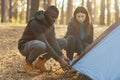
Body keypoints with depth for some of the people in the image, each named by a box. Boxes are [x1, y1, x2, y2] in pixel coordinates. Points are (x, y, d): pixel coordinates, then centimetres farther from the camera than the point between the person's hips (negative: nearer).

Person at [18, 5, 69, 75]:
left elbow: (53, 41, -11)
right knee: (41, 45, -43)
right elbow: (45, 44, -34)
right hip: (25, 46, -8)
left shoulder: (51, 24, -2)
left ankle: (40, 61, 2)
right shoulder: (35, 23, -29)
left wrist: (62, 56, -25)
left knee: (63, 42, -1)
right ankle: (28, 63, -11)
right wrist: (59, 60, -36)